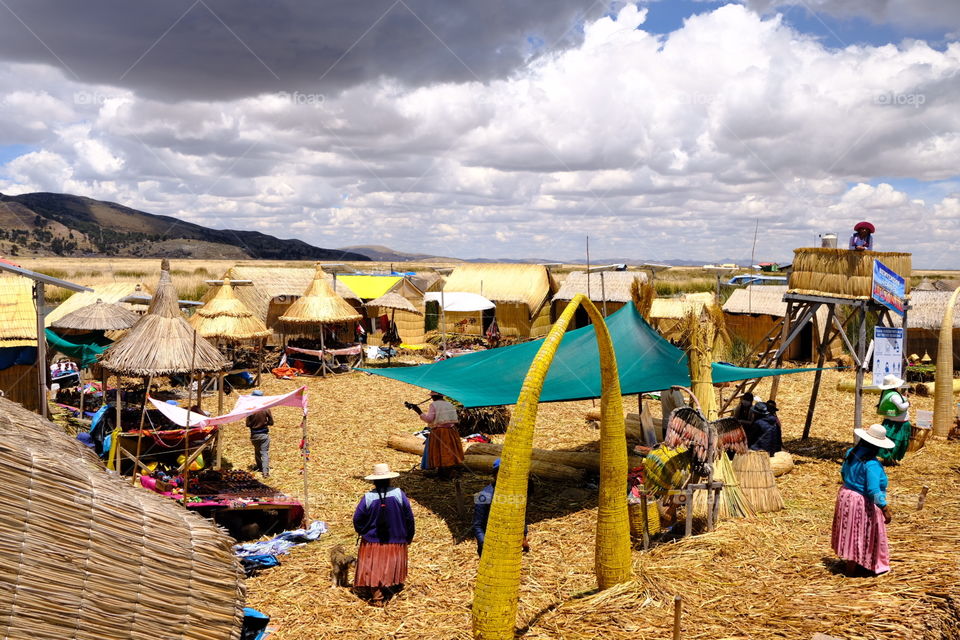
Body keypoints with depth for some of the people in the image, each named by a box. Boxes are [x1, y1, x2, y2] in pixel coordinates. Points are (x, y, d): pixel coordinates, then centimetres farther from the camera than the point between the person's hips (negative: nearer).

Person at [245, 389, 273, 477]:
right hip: (264, 434, -1)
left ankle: (259, 467, 38)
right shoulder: (266, 409, -12)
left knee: (257, 452, 23)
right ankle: (265, 472, -9)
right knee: (265, 453, 1)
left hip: (254, 435, 1)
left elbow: (248, 424, -8)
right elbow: (271, 422, -6)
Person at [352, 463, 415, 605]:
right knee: (392, 569, 16)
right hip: (396, 542, 1)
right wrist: (409, 537, 11)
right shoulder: (399, 494, -10)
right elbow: (409, 517, -3)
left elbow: (357, 519, -5)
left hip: (372, 542, -1)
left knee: (374, 570, 9)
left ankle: (377, 597, 6)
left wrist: (363, 533, 15)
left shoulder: (368, 497, -12)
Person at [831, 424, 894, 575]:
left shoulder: (851, 453, -3)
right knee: (861, 535, 10)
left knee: (850, 531, 22)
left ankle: (850, 561, 37)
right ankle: (851, 567, 22)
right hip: (863, 502, -8)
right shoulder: (872, 464, -27)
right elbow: (874, 490, -29)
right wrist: (885, 509, -22)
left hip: (846, 495, 8)